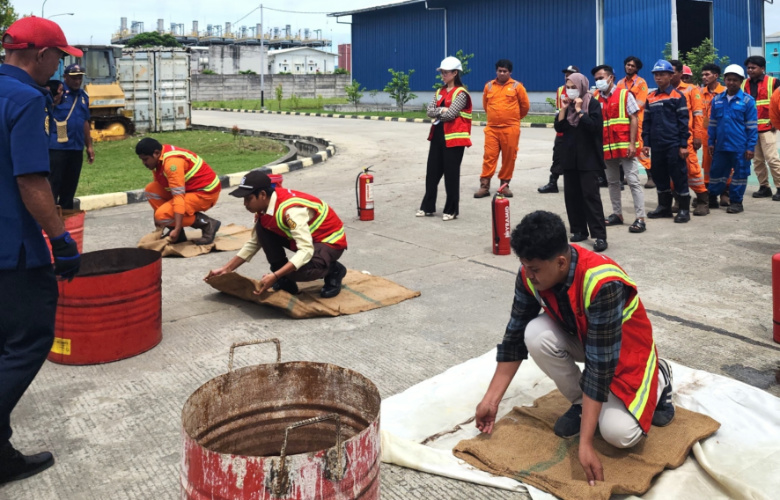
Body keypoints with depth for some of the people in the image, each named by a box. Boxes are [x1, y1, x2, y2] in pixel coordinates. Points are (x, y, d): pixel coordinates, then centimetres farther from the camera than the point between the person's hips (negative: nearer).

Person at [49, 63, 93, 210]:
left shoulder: (83, 96, 14)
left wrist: (89, 146, 20)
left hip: (77, 148, 7)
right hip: (57, 147, -6)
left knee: (70, 185, 14)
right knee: (53, 185, -2)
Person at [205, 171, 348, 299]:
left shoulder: (291, 210, -33)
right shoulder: (266, 204, -6)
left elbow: (306, 250, -40)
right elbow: (254, 243, 5)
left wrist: (274, 276, -44)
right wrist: (227, 269, 1)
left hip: (331, 240, -8)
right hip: (306, 236, 8)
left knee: (296, 271, -34)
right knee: (262, 229, -8)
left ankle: (334, 270, -2)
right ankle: (285, 281, 0)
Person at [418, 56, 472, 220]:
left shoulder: (461, 93, -9)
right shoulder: (440, 92, 14)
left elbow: (450, 114, -18)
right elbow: (430, 111, 3)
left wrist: (438, 113, -1)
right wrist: (442, 110, -13)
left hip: (453, 137, -7)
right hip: (438, 135, 7)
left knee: (451, 174, -1)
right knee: (432, 172, 10)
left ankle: (452, 210, 8)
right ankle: (428, 207, 20)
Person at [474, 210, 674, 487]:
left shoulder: (603, 284, -39)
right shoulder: (531, 274, -21)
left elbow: (600, 366, -38)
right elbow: (515, 336, -10)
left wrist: (585, 444, -37)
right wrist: (491, 399, -10)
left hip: (625, 347, -5)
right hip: (580, 337, 5)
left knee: (619, 433, -24)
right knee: (536, 335, -27)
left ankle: (658, 379, 9)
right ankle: (581, 404, -1)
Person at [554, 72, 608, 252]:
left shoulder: (593, 104, -5)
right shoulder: (568, 104, 11)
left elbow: (593, 126, -19)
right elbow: (558, 127, 4)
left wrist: (579, 110, -16)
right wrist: (564, 109, -5)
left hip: (588, 157, -6)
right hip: (570, 156, 6)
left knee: (590, 194, -11)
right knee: (571, 194, 6)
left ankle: (600, 235, -11)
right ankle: (579, 230, 16)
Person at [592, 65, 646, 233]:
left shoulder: (625, 94, -1)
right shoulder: (595, 98, 9)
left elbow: (634, 119, -4)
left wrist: (632, 144, -11)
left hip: (624, 146, -4)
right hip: (606, 147, 4)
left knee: (633, 181, -3)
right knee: (613, 182, 12)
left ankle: (640, 218, -3)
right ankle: (617, 214, 23)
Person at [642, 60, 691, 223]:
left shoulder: (678, 96, -2)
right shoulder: (650, 98, 12)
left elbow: (683, 122, -6)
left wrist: (683, 145, -10)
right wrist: (646, 142, 6)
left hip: (673, 145, -5)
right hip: (656, 145, 5)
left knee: (679, 176, -1)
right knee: (659, 176, 11)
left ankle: (684, 209, 7)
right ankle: (664, 206, 24)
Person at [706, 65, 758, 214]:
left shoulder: (748, 101, -5)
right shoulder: (717, 100, 6)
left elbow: (752, 126, -5)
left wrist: (750, 147, -9)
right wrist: (711, 142, 8)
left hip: (740, 147, -3)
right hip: (721, 146, 4)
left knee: (739, 174, 5)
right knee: (716, 172, 11)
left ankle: (736, 201, 16)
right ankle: (711, 199, 24)